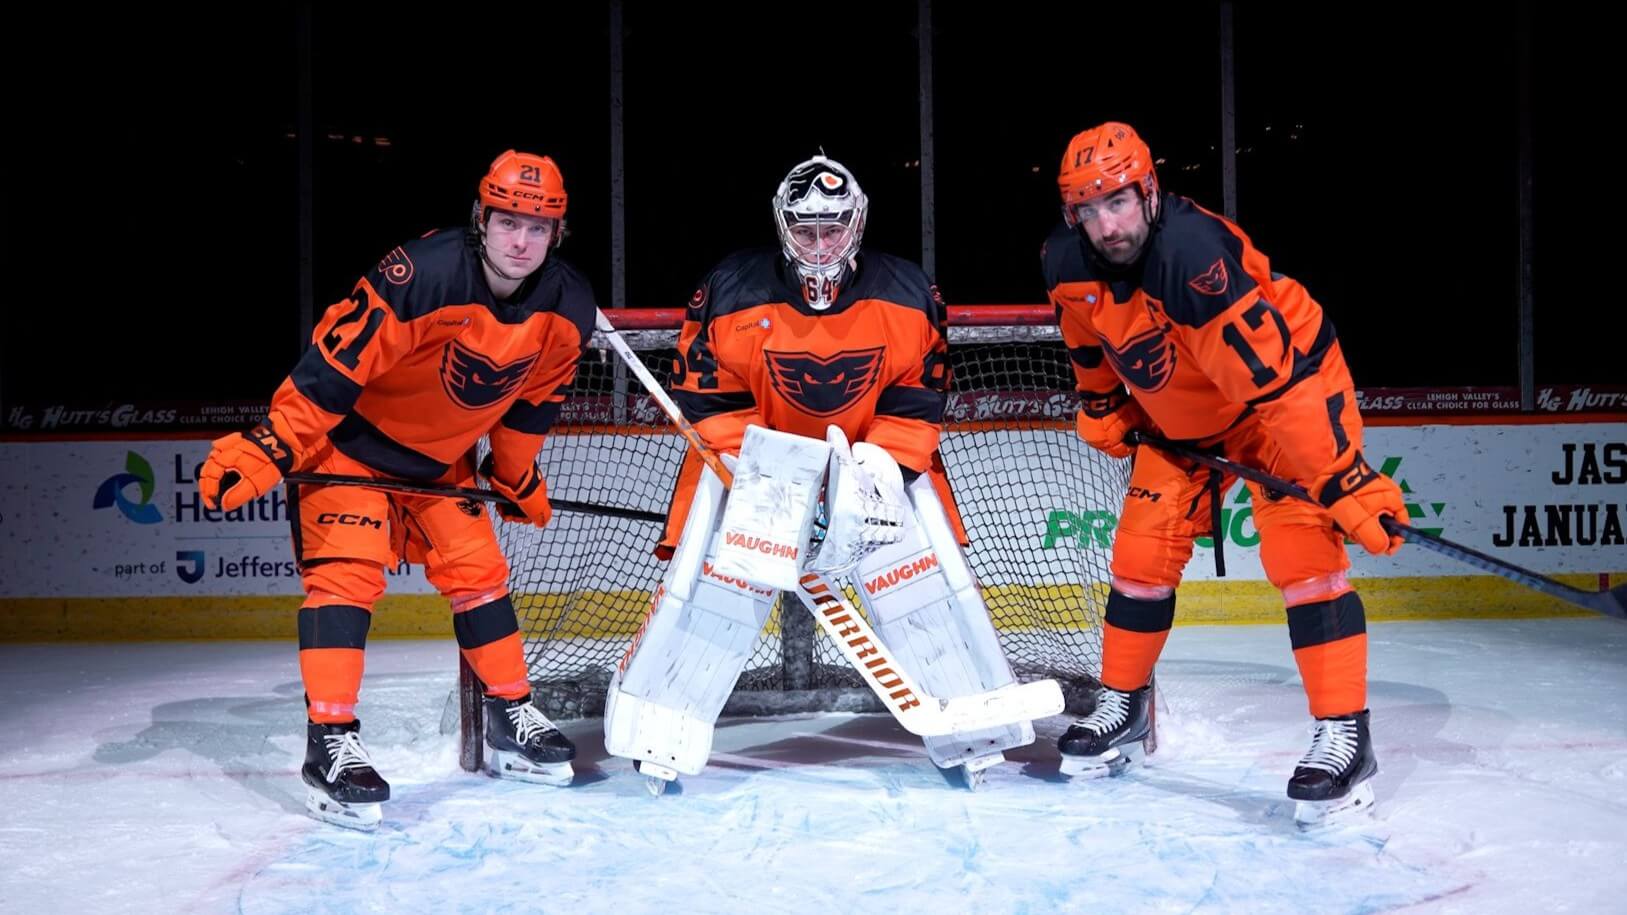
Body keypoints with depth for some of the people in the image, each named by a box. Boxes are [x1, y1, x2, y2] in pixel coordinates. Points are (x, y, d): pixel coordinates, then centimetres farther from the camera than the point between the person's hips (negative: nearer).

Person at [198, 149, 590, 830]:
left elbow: (533, 401, 6)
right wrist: (266, 448, -32)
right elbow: (333, 365, -30)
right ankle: (330, 741, -12)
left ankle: (511, 719, 18)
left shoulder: (568, 310, -12)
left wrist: (516, 477, 15)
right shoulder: (420, 274, -32)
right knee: (347, 571, -16)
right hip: (349, 442, -6)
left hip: (441, 456, 6)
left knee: (478, 570, 5)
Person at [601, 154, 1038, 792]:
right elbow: (705, 393, -11)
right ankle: (657, 736, -2)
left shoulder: (907, 295, -10)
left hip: (876, 453, 1)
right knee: (711, 578, -13)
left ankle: (973, 732, 4)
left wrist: (886, 458, -20)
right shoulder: (731, 293, -14)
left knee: (926, 576, -9)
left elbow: (921, 392, -5)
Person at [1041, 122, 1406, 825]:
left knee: (1300, 550, -19)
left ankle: (1345, 738, -14)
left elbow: (1278, 383, -41)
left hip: (1293, 385, -6)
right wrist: (1103, 407, 11)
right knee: (1142, 552, 4)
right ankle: (1122, 707, 22)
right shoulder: (1067, 265, -16)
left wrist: (1349, 482, -42)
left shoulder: (1196, 253, -37)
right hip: (1181, 415, 7)